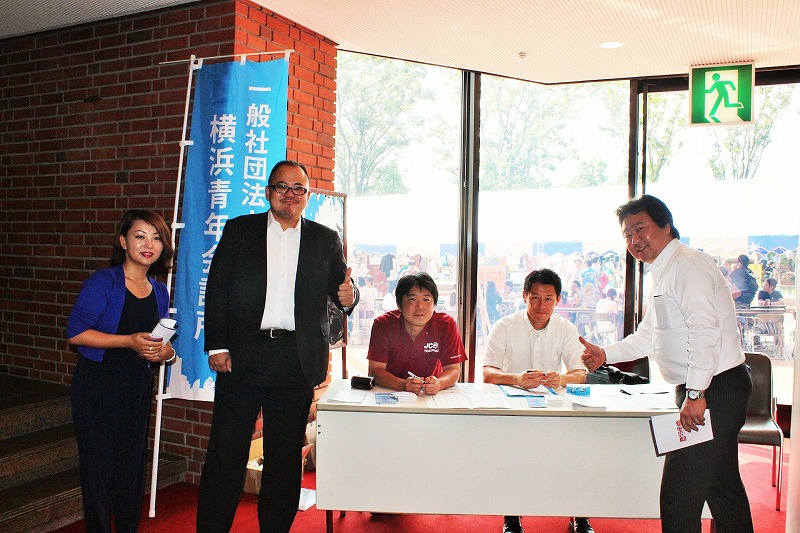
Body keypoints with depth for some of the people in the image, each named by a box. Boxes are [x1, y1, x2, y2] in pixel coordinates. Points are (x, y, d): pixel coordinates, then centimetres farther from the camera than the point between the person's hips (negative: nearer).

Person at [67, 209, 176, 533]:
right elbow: (75, 333, -16)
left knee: (132, 464, 10)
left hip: (138, 386, 5)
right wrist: (130, 341, -21)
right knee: (98, 465, 1)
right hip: (98, 384, -5)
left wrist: (166, 353, -5)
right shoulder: (102, 282, -10)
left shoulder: (160, 292, 9)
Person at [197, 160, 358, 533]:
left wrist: (348, 297, -16)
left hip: (297, 360, 1)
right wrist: (216, 346, -6)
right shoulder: (238, 230, 7)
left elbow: (341, 292, 9)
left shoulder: (326, 240, 10)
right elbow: (216, 290, 3)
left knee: (286, 456, 11)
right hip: (242, 355, -1)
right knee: (226, 452, 5)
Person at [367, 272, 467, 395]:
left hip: (430, 396, 2)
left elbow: (453, 370, -6)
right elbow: (375, 370, -13)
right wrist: (404, 385, -31)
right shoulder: (383, 324, -10)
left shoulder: (446, 325, -7)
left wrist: (438, 384, -29)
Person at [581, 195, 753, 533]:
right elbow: (647, 337, 23)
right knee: (722, 486, 21)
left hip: (714, 389, -11)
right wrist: (605, 354, 11)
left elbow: (704, 330, -25)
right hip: (703, 391, 11)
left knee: (679, 495, -7)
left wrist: (695, 394, -28)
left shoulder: (687, 264, -15)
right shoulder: (664, 273, 17)